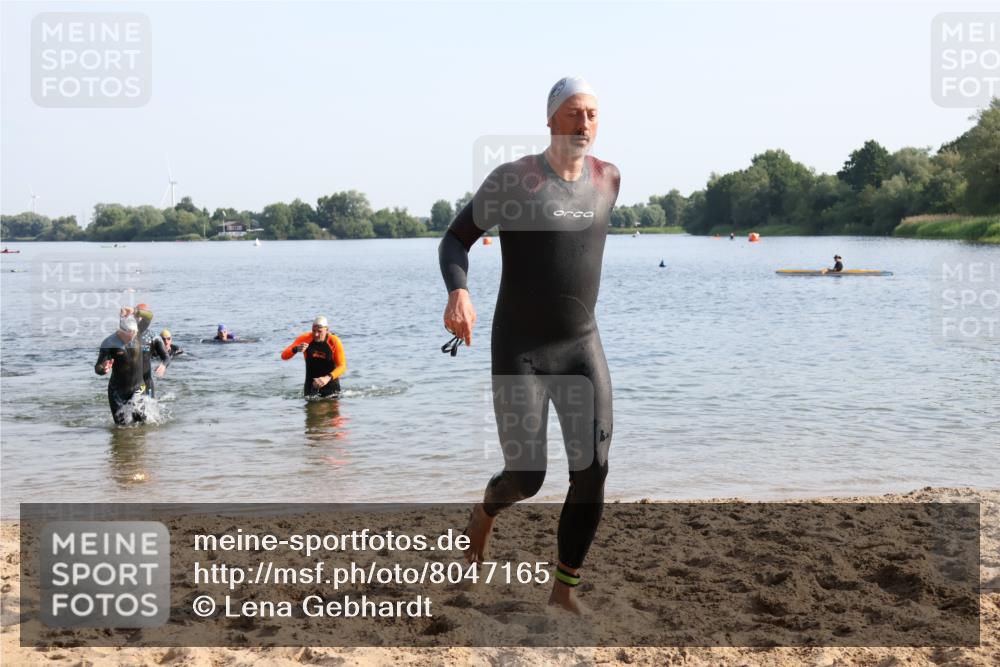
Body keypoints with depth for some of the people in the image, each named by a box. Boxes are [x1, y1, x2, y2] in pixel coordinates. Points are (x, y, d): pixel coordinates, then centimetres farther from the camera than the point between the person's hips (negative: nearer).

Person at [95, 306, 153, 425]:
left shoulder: (136, 334, -8)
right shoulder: (109, 343, -21)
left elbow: (149, 315, -9)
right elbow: (98, 368, -23)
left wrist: (135, 312, -29)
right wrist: (103, 369, -47)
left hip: (136, 389, 3)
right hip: (117, 391, -3)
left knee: (141, 421, 1)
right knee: (122, 424, -2)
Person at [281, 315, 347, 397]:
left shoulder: (334, 342, -17)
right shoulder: (305, 338, -14)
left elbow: (342, 366, -21)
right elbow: (284, 356, -15)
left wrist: (328, 378, -39)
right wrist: (296, 349, -37)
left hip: (330, 381, -1)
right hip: (311, 381, 1)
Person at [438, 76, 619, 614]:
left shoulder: (609, 177, 5)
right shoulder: (512, 179, -9)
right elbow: (455, 240, -5)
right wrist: (458, 293, -25)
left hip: (583, 347, 4)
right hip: (519, 351, -4)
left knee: (593, 472, -7)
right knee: (526, 478, -6)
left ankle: (563, 591, 10)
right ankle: (486, 510, 33)